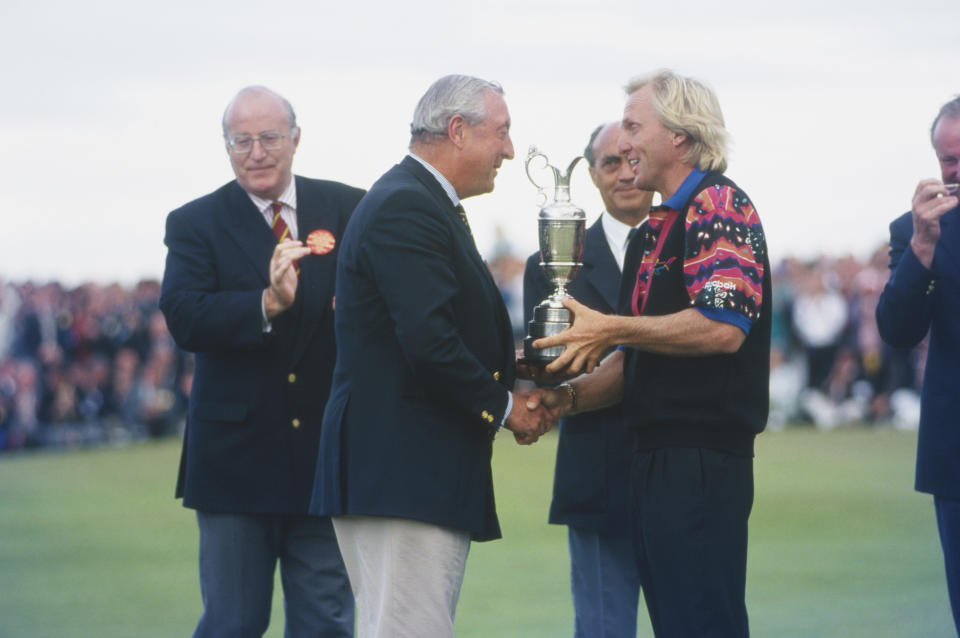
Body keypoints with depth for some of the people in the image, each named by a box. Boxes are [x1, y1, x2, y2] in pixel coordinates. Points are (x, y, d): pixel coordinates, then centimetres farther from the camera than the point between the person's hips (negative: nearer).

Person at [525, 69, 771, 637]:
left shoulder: (718, 205, -9)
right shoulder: (652, 232, 21)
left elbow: (722, 327, -22)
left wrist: (612, 329, -16)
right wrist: (570, 396, 7)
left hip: (701, 462, -10)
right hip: (657, 458, 10)